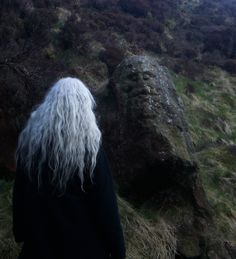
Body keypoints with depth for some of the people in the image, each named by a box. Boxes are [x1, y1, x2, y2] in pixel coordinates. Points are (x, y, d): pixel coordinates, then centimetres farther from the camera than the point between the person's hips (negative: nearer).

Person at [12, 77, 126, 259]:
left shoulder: (30, 137, -6)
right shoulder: (90, 145, -19)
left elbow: (20, 191, 3)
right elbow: (105, 200, -16)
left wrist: (20, 230, 15)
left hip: (40, 238, 4)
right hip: (84, 242, -3)